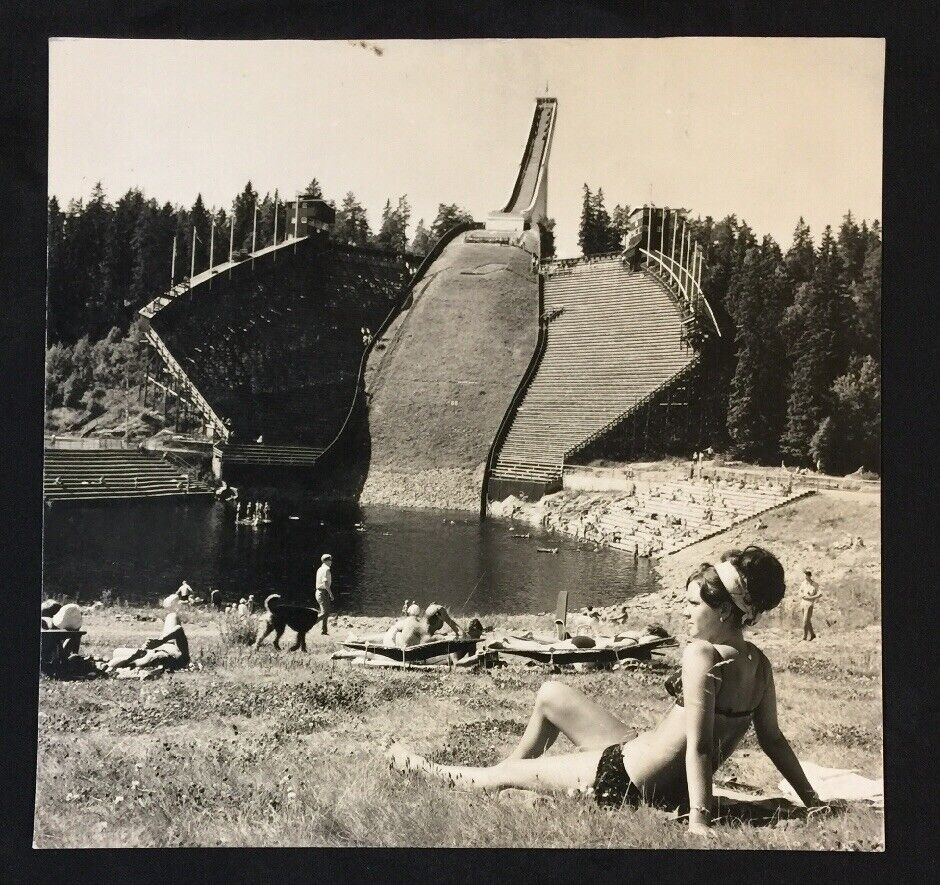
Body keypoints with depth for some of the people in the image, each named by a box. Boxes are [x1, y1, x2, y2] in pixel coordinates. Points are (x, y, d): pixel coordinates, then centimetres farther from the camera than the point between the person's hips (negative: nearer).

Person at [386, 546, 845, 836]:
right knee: (551, 694, 19)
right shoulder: (758, 663, 0)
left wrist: (699, 818, -28)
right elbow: (773, 740, 3)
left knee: (504, 774, 11)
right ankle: (516, 768, 40)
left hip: (631, 780, -9)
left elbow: (698, 745, -29)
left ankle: (428, 771, 37)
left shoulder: (702, 656, -26)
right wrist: (812, 800, 11)